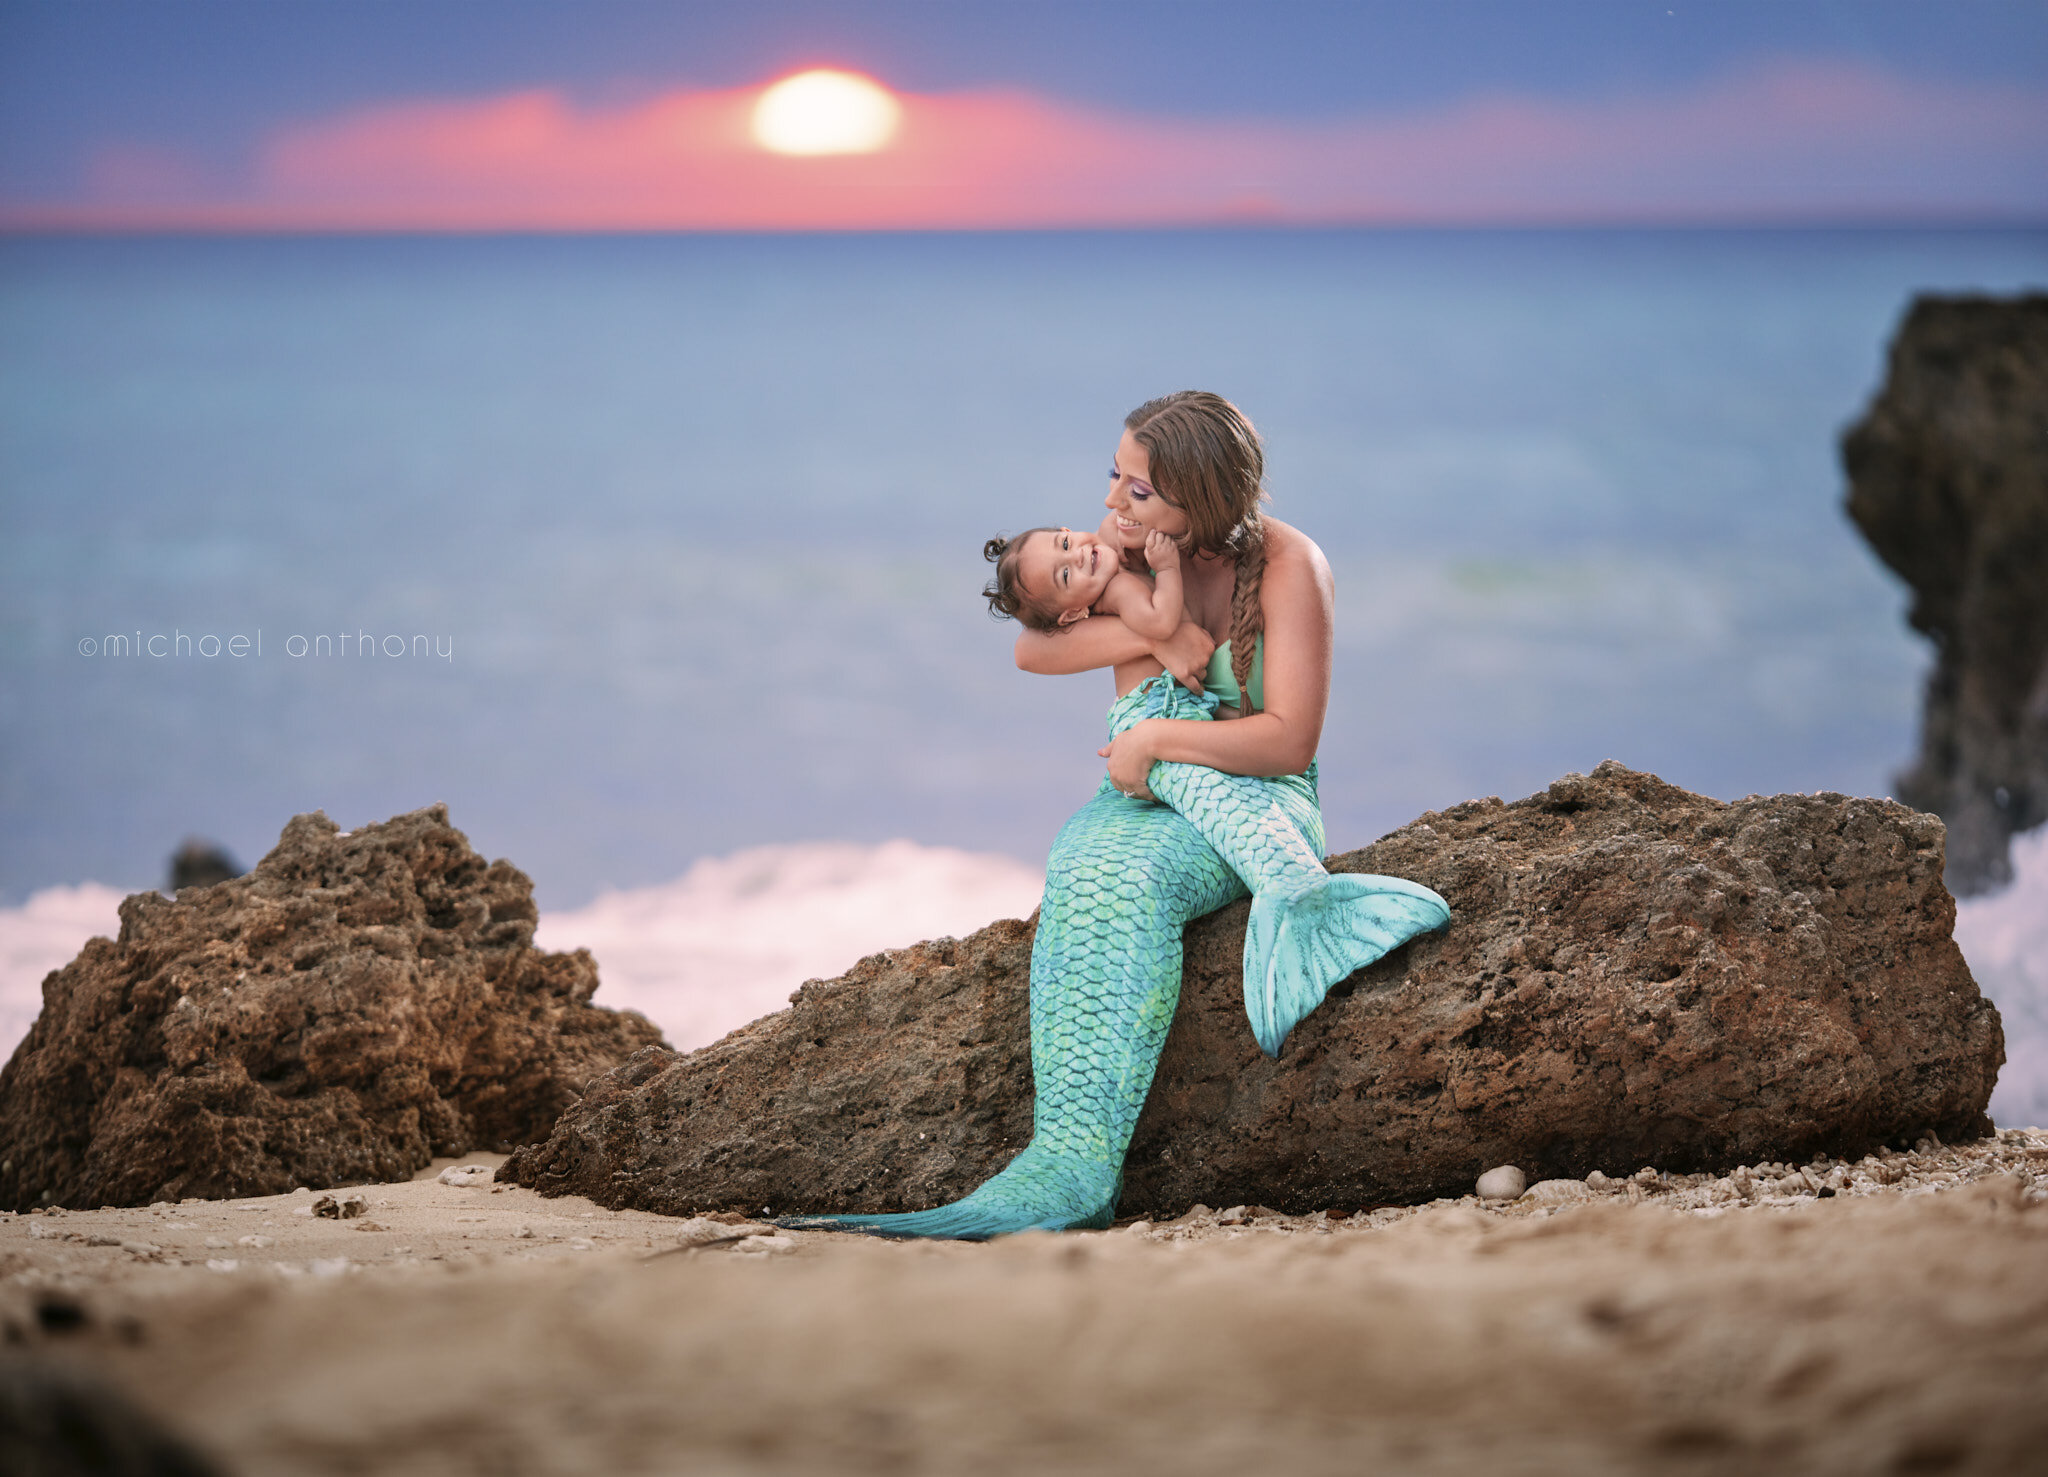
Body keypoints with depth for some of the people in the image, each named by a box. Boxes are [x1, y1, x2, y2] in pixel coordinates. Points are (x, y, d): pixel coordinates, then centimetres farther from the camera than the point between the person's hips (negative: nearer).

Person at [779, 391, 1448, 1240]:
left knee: (1129, 878, -36)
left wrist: (1154, 738, -16)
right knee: (1080, 872, -32)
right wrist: (1151, 634, -15)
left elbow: (1289, 740, -14)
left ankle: (1073, 1163, -45)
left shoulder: (1286, 565, -10)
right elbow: (1033, 650, -1)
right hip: (1142, 796, 5)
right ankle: (1075, 1163, -46)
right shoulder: (1131, 544, 6)